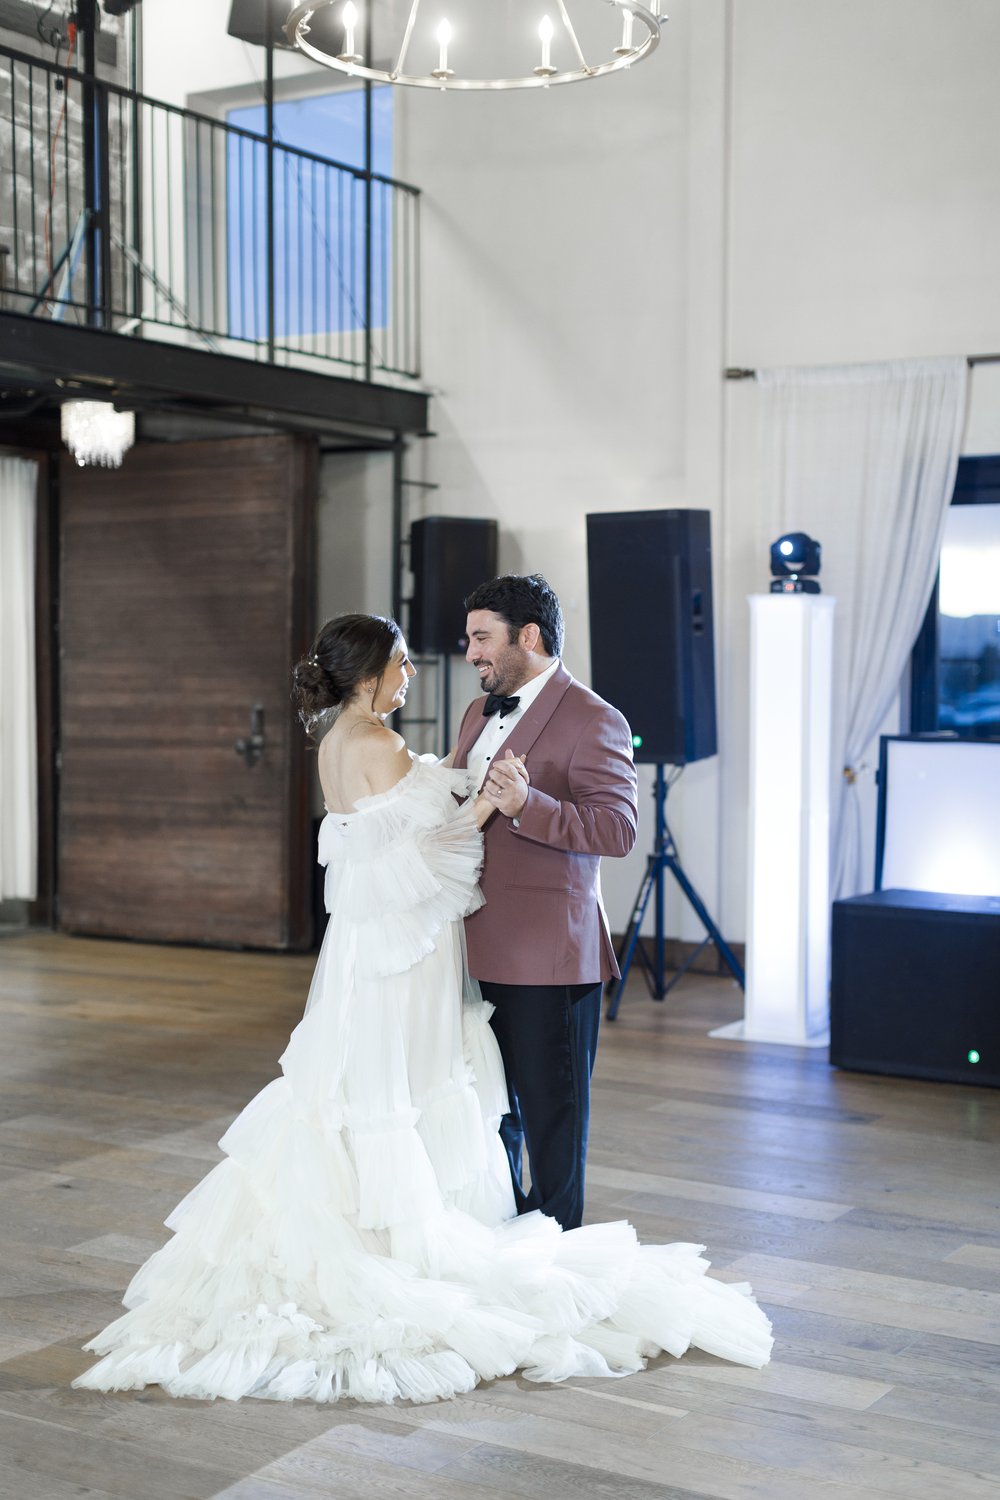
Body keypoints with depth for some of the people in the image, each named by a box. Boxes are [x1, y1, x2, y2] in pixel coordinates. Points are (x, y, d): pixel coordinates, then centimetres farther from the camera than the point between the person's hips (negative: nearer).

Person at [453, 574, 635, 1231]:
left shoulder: (593, 721, -12)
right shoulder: (480, 714, 16)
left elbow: (619, 827, -22)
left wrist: (527, 804, -32)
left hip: (548, 954, -8)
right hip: (479, 949, 9)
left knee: (550, 1114, 3)